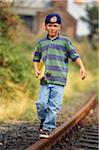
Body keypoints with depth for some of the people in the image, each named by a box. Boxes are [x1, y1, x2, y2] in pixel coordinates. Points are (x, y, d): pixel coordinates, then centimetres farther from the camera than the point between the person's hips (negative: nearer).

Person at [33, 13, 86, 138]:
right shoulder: (41, 42, 17)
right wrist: (36, 69, 8)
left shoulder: (65, 41, 9)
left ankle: (47, 128, 5)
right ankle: (43, 121, 20)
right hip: (45, 79, 2)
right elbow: (36, 58, 26)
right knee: (41, 103, -6)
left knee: (54, 106, -6)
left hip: (59, 80, -2)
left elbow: (74, 55, 6)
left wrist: (82, 67, -8)